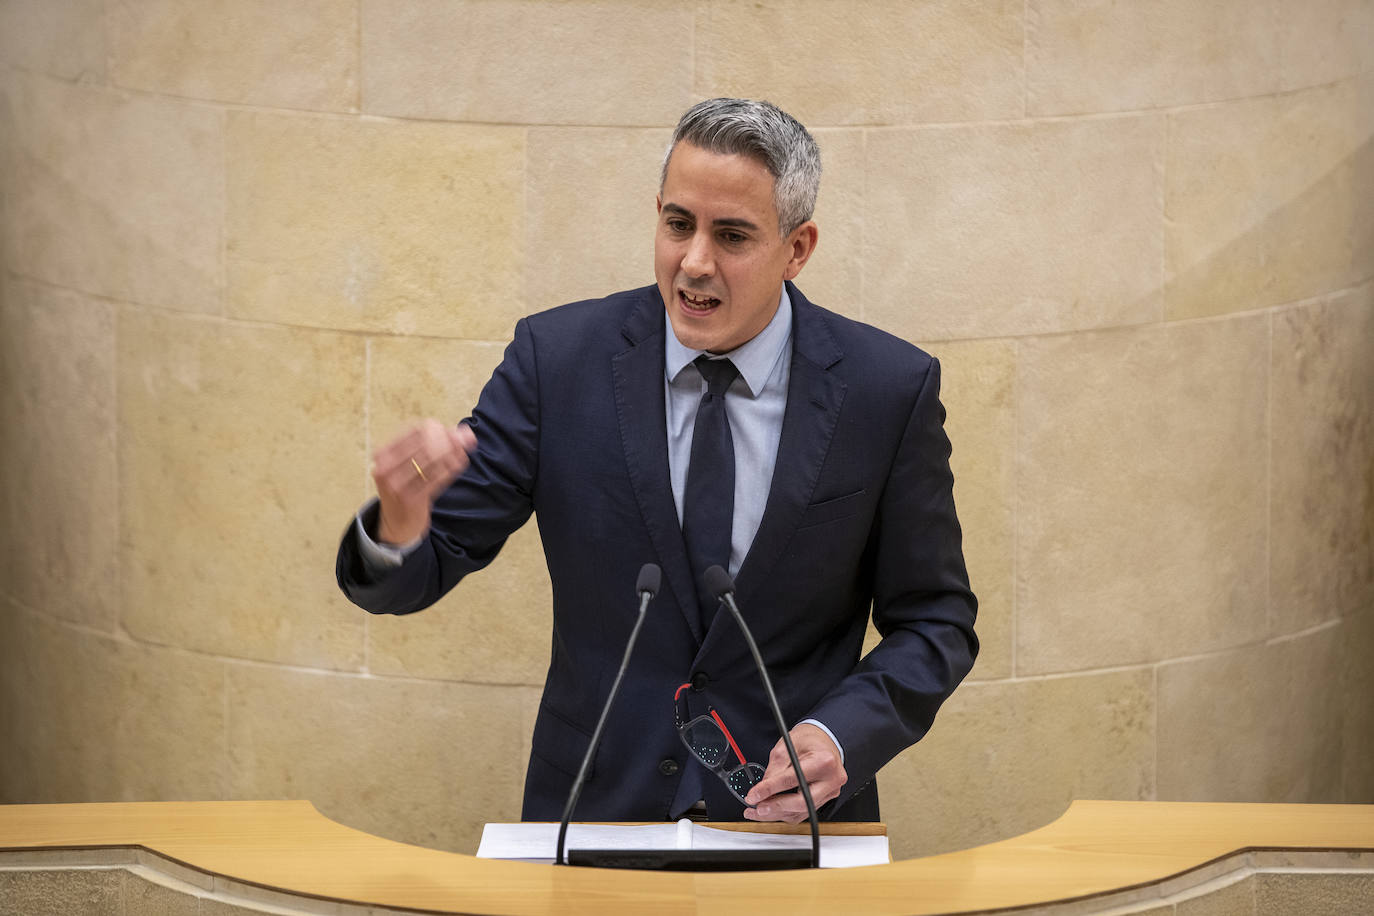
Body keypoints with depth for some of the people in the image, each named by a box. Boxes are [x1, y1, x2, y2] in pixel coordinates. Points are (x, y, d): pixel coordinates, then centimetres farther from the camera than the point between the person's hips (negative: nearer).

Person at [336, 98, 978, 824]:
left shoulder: (888, 390, 0)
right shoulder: (558, 359, 1)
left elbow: (934, 621, 8)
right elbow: (427, 565, 0)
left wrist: (844, 736, -11)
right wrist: (398, 527, -24)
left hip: (792, 817, 0)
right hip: (594, 813, 0)